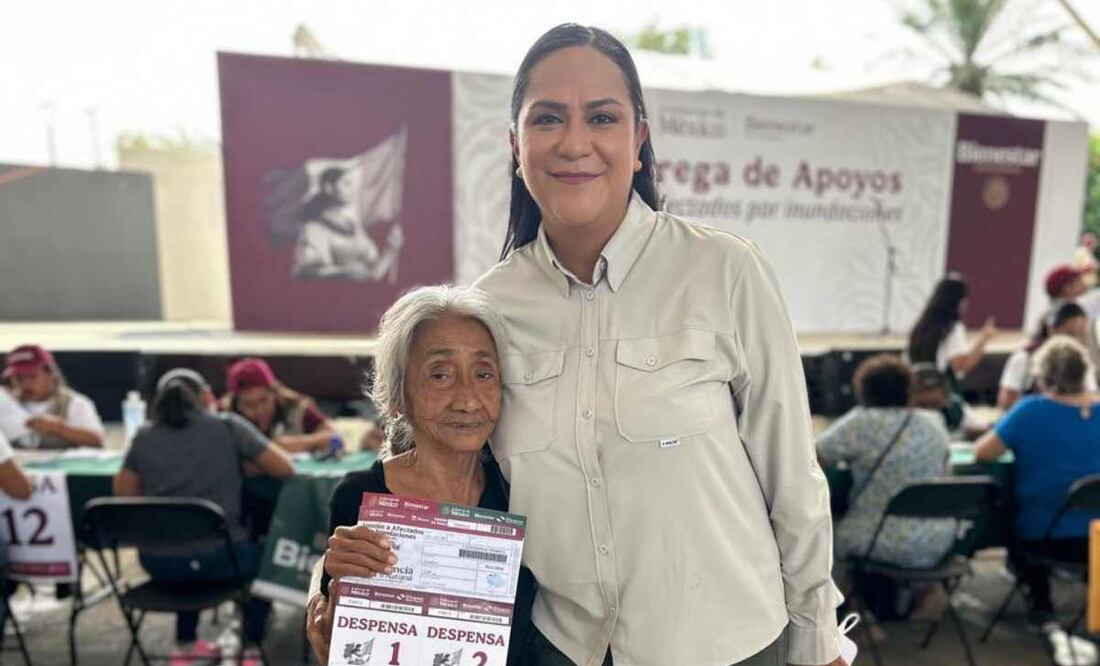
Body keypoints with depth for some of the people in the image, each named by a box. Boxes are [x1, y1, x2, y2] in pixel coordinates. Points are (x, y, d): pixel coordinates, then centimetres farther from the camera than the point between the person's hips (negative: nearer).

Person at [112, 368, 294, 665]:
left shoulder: (144, 436, 5)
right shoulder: (228, 426, -4)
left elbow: (122, 491, 17)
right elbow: (285, 469, -1)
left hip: (158, 562, 4)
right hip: (219, 558, -3)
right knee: (261, 554, 30)